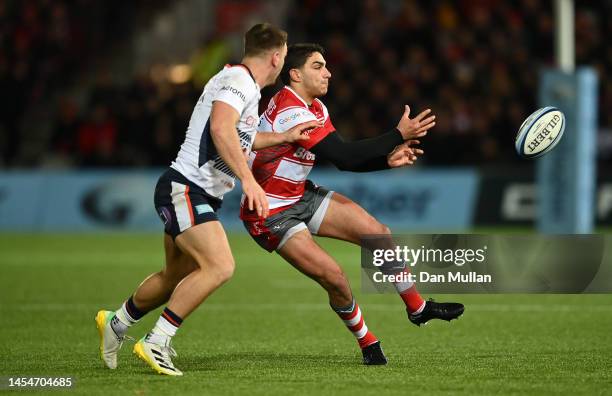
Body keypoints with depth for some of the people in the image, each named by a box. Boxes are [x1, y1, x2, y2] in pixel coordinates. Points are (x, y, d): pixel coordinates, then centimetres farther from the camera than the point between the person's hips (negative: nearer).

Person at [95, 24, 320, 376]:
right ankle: (156, 343, -20)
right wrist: (248, 179, -38)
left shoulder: (247, 86, 18)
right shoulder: (237, 80, -14)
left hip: (200, 197, 10)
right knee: (220, 266, -23)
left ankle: (115, 324, 35)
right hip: (185, 189, -10)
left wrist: (284, 137, 32)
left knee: (177, 276, 16)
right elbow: (220, 129, -32)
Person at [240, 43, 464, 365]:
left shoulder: (315, 108, 3)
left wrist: (387, 159, -9)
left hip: (302, 196, 9)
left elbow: (344, 160, 7)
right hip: (270, 214, -9)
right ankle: (368, 344, 9)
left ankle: (418, 308, 20)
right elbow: (344, 156, -31)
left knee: (378, 233, 2)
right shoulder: (289, 112, -29)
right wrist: (399, 135, -28)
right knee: (334, 278, -16)